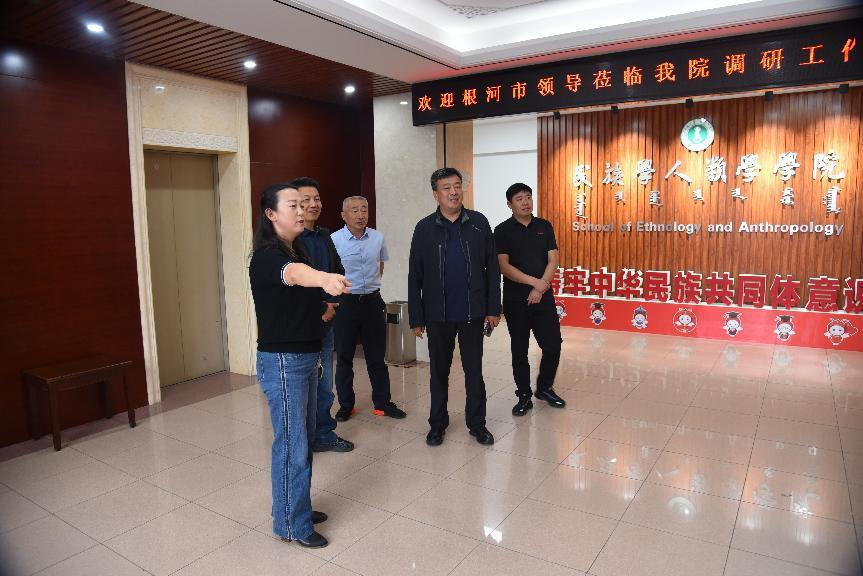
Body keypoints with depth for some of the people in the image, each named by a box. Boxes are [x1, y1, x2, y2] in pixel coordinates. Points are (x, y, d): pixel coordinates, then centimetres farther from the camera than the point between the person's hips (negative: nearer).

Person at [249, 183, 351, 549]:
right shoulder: (267, 256, -18)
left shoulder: (296, 250, 10)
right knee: (292, 444, 1)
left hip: (305, 357, 9)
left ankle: (296, 508, 35)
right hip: (282, 361, -9)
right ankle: (292, 525, 18)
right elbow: (293, 273, -44)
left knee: (304, 437, 18)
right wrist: (324, 278, -63)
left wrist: (322, 310, 9)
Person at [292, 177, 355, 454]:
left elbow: (338, 273, 16)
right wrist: (319, 309, -14)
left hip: (325, 324, 7)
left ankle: (325, 434, 31)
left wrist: (332, 305, 0)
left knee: (324, 386, 16)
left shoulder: (324, 236, 12)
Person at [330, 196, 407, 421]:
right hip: (345, 303, -3)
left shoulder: (378, 238, 2)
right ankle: (346, 405, 21)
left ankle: (382, 402, 23)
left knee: (376, 356, 11)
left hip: (372, 301, 3)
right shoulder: (334, 240, -10)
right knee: (344, 357, 7)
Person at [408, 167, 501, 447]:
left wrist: (493, 309, -2)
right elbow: (415, 277, -1)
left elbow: (492, 268, 1)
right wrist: (416, 318, -2)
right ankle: (437, 424, 28)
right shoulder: (425, 228, -2)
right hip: (438, 315, 0)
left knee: (474, 371, 12)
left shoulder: (478, 222, -1)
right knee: (439, 371, 13)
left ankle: (477, 424, 27)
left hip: (473, 313, 0)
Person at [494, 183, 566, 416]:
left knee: (553, 345, 3)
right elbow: (504, 266, -11)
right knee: (519, 350, 7)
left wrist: (541, 287, -12)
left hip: (543, 297, 3)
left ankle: (544, 388, 26)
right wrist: (535, 282, -16)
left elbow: (553, 260, 1)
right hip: (515, 300, -2)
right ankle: (524, 396, 21)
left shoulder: (544, 226, 6)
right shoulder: (502, 231, -3)